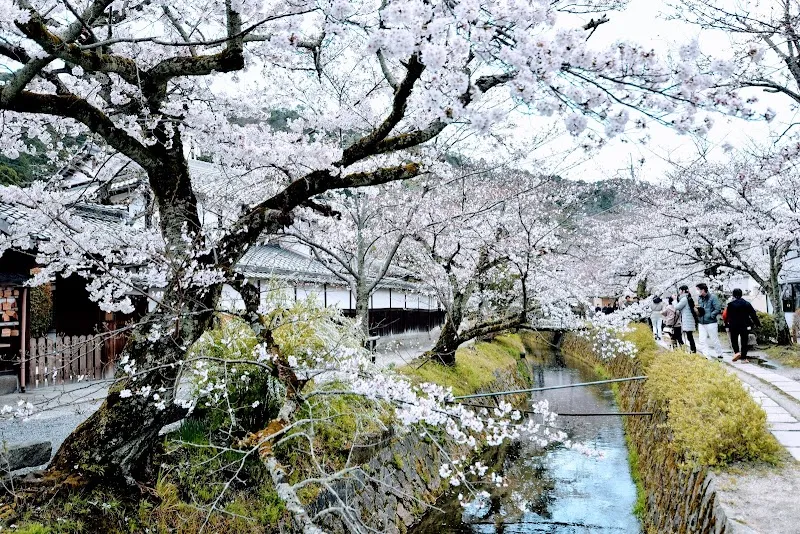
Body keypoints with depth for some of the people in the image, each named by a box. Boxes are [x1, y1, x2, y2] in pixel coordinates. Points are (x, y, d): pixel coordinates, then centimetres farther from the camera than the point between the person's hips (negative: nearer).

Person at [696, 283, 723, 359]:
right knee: (702, 341, 2)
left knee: (714, 340, 5)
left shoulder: (712, 297, -10)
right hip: (701, 323, 6)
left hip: (711, 323, -6)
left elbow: (718, 309, -14)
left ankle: (719, 355, 22)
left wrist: (710, 316, -17)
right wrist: (698, 312, -1)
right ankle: (706, 355, 8)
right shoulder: (700, 298, 9)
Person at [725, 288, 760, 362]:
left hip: (734, 326, -3)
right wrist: (758, 324, 11)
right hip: (744, 325, 3)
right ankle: (743, 357, 7)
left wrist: (727, 325, -2)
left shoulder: (731, 304, -8)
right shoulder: (747, 304, 2)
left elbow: (727, 316, -9)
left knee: (734, 340, 12)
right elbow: (753, 315, 4)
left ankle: (737, 352, -11)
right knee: (744, 341, 8)